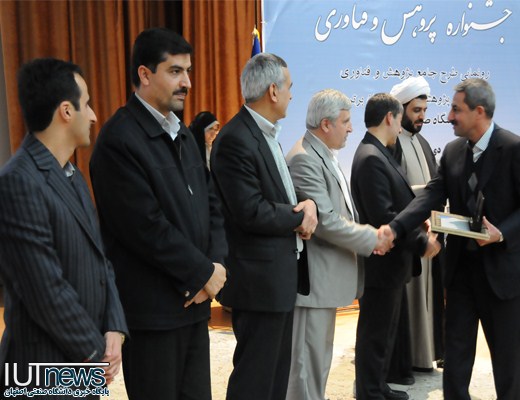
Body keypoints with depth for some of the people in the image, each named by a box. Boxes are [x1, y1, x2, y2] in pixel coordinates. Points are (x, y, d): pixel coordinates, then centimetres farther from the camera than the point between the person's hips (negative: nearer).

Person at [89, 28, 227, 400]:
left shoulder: (182, 133, 12)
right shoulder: (119, 140, -15)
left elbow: (211, 202, 11)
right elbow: (146, 227, -20)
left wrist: (216, 264, -5)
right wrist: (204, 273, -11)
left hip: (194, 300, 8)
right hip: (152, 308, -8)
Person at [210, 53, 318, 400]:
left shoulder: (267, 133, 12)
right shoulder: (236, 140, -20)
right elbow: (252, 213, -25)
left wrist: (308, 204, -5)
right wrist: (299, 217, -10)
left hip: (281, 271, 10)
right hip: (260, 276, -10)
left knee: (277, 369, 20)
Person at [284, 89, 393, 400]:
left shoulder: (326, 155, 13)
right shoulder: (304, 159, -19)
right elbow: (325, 221, -23)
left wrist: (370, 234, 0)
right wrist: (372, 239, -13)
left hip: (328, 273, 10)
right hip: (314, 277, -10)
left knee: (321, 356, 19)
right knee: (308, 359, 0)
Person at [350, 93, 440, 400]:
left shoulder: (380, 153, 10)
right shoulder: (371, 158, -21)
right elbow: (383, 217, -26)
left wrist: (419, 232, 1)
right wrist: (422, 243, -17)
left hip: (394, 260, 10)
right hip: (383, 263, -10)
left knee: (385, 331, 20)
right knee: (376, 334, 3)